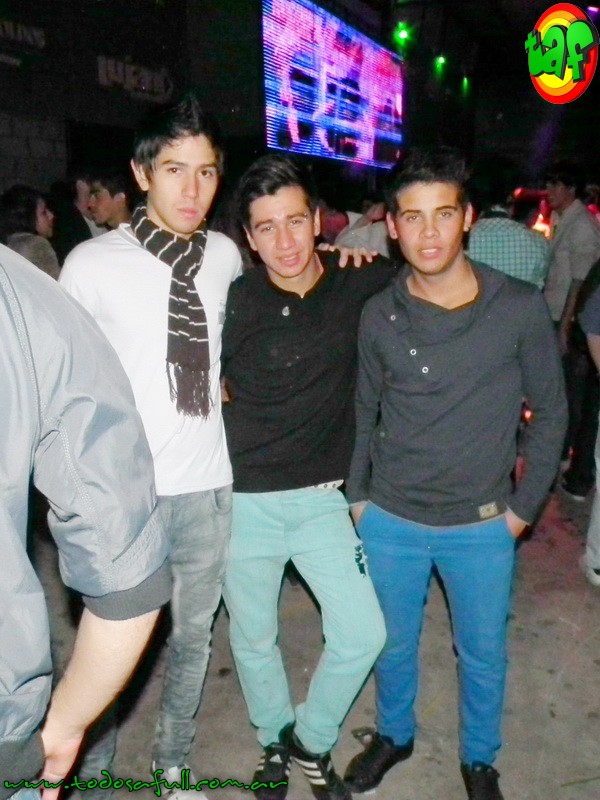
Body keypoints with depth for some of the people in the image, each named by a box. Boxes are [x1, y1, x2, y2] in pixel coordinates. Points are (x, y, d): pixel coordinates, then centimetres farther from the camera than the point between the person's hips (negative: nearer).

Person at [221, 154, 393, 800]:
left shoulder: (355, 284, -5)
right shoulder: (234, 303, -11)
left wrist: (366, 243, -1)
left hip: (322, 498, 2)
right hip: (246, 499, -1)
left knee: (362, 633, -1)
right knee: (253, 638, 14)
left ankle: (312, 741, 29)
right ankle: (274, 742, 43)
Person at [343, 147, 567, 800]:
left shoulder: (520, 309, -13)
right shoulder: (378, 315, -7)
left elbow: (549, 412, -2)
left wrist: (524, 506, -3)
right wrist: (356, 495, 5)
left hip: (482, 526, -1)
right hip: (390, 520, 1)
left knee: (483, 653, 18)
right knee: (394, 643, 21)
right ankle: (394, 734, 49)